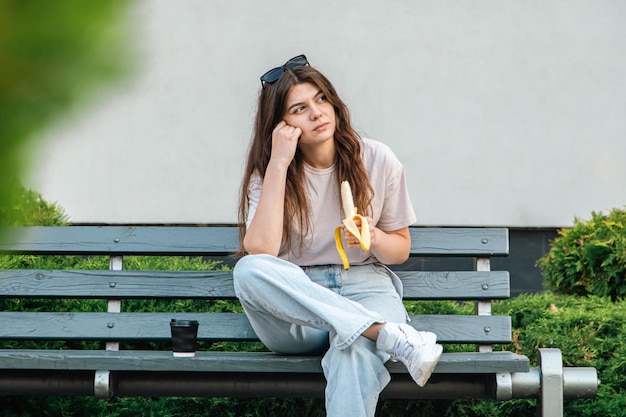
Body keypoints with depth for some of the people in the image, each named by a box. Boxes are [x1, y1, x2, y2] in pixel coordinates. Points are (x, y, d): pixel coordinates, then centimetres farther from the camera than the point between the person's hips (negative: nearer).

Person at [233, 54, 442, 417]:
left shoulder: (378, 161, 3)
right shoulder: (268, 172, 1)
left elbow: (401, 248, 13)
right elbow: (259, 251, -18)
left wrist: (374, 238, -12)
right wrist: (279, 164, -18)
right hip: (296, 300, 2)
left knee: (353, 356, -40)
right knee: (249, 270, -35)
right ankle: (393, 336, -39)